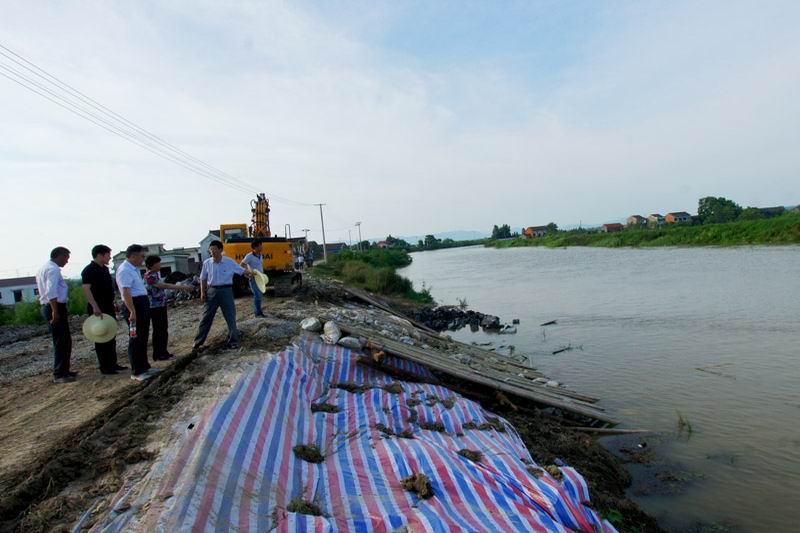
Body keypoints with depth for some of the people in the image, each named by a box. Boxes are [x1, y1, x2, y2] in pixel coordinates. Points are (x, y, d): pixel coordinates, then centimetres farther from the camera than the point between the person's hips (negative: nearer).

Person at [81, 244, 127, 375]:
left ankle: (112, 363, 22)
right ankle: (104, 367, 5)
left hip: (108, 307, 9)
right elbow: (86, 289, -25)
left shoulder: (105, 269, 14)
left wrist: (113, 304, 22)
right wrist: (95, 307, -33)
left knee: (111, 336, 13)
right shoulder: (89, 270, -14)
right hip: (98, 309, -9)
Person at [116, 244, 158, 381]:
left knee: (143, 337, 17)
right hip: (134, 305, -10)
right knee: (136, 339, -3)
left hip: (142, 304, 10)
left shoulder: (134, 269, 15)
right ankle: (137, 372, 6)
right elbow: (126, 292, -25)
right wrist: (132, 311, -30)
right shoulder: (125, 270, -16)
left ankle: (144, 366, 28)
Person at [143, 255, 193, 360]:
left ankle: (163, 352, 23)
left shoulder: (156, 274, 12)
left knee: (164, 329, 14)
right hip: (155, 307, -9)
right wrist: (183, 287, -30)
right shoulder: (149, 276, -18)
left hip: (161, 306, 9)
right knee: (158, 331, -1)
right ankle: (157, 355, 8)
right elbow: (165, 286, -28)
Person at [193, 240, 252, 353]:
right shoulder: (207, 263, 1)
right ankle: (197, 343, 12)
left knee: (230, 317, 5)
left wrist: (249, 274, -24)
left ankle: (233, 341, 18)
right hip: (212, 291, 2)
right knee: (206, 318, 5)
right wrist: (202, 292, 0)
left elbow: (242, 270, -2)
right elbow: (203, 279, 9)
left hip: (226, 291, -1)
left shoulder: (229, 262, -6)